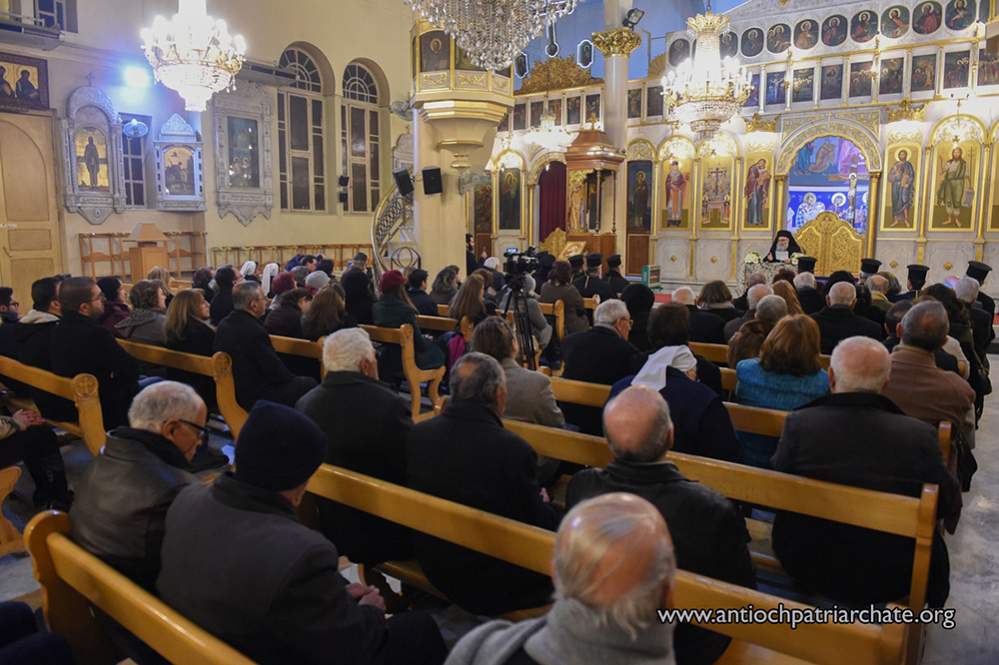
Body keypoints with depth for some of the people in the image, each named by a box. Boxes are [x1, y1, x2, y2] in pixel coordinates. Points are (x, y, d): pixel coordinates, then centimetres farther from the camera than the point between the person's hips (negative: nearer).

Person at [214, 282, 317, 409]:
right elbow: (275, 371, -20)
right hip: (255, 398, -9)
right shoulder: (254, 330, -27)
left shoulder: (224, 324, 2)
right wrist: (292, 377, 1)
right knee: (309, 384, 2)